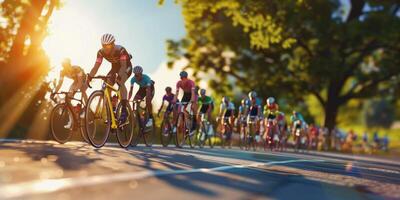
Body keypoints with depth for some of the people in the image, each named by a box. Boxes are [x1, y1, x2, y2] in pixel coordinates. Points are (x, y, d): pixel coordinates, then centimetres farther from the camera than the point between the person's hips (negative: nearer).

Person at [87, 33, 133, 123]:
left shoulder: (120, 50, -34)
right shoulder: (101, 52, -20)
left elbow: (123, 65, -41)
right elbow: (96, 66, -23)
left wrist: (119, 76, -58)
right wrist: (89, 77, -37)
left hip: (126, 67, -5)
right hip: (115, 67, 5)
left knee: (120, 82, -33)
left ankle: (124, 109, -31)